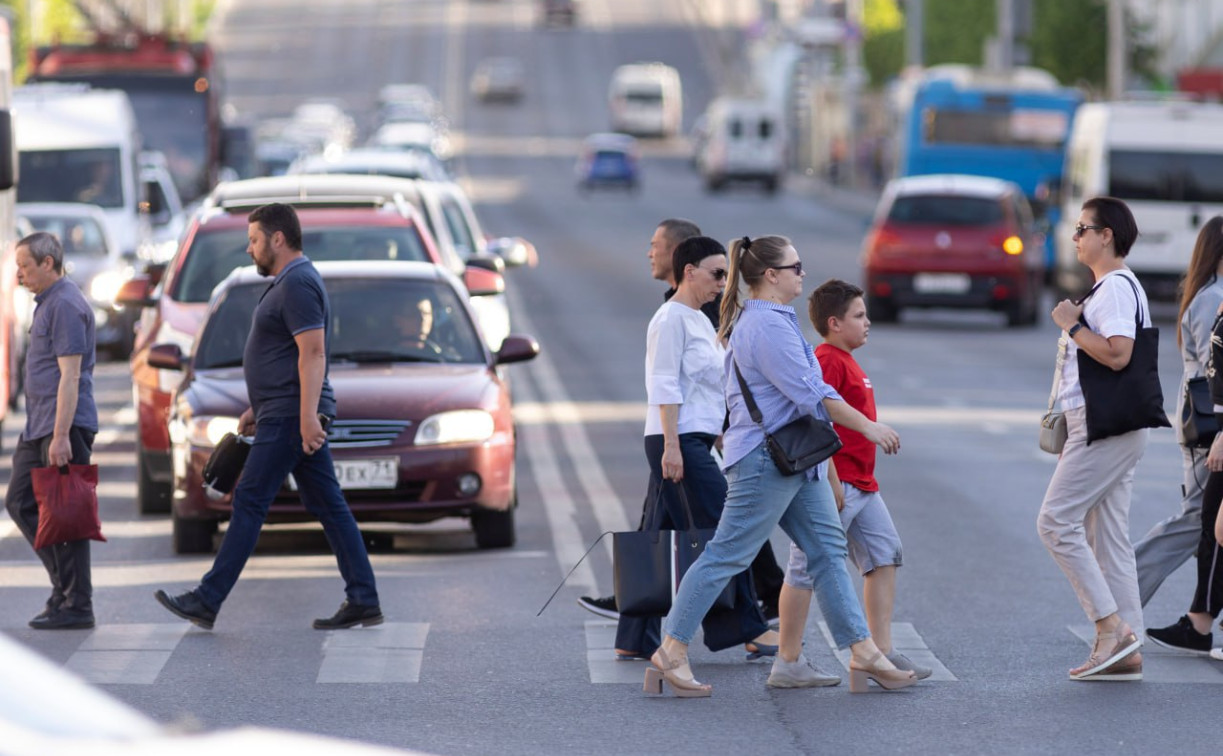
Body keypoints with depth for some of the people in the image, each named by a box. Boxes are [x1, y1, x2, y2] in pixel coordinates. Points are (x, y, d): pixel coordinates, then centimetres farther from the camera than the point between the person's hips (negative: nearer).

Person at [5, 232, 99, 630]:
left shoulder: (66, 306, -15)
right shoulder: (47, 302, 18)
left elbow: (70, 376, -21)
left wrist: (61, 435, -24)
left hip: (64, 426, -10)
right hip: (38, 427, 11)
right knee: (20, 501, 11)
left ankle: (76, 605, -2)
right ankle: (64, 583, 16)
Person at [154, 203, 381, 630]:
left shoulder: (297, 284, -14)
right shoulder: (290, 283, 19)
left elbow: (313, 353, -23)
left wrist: (308, 415, -28)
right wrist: (258, 408, 25)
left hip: (288, 418, -11)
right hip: (285, 414, 11)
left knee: (249, 503, -8)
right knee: (328, 506, 7)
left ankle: (207, 602, -7)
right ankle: (363, 600, 5)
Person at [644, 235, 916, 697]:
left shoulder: (755, 320, 16)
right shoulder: (768, 325, -18)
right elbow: (811, 393, -20)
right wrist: (867, 426, -14)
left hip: (794, 460, 11)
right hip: (766, 461, -11)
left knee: (828, 550, 8)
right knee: (727, 555, -7)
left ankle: (863, 654, 9)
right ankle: (670, 654, -3)